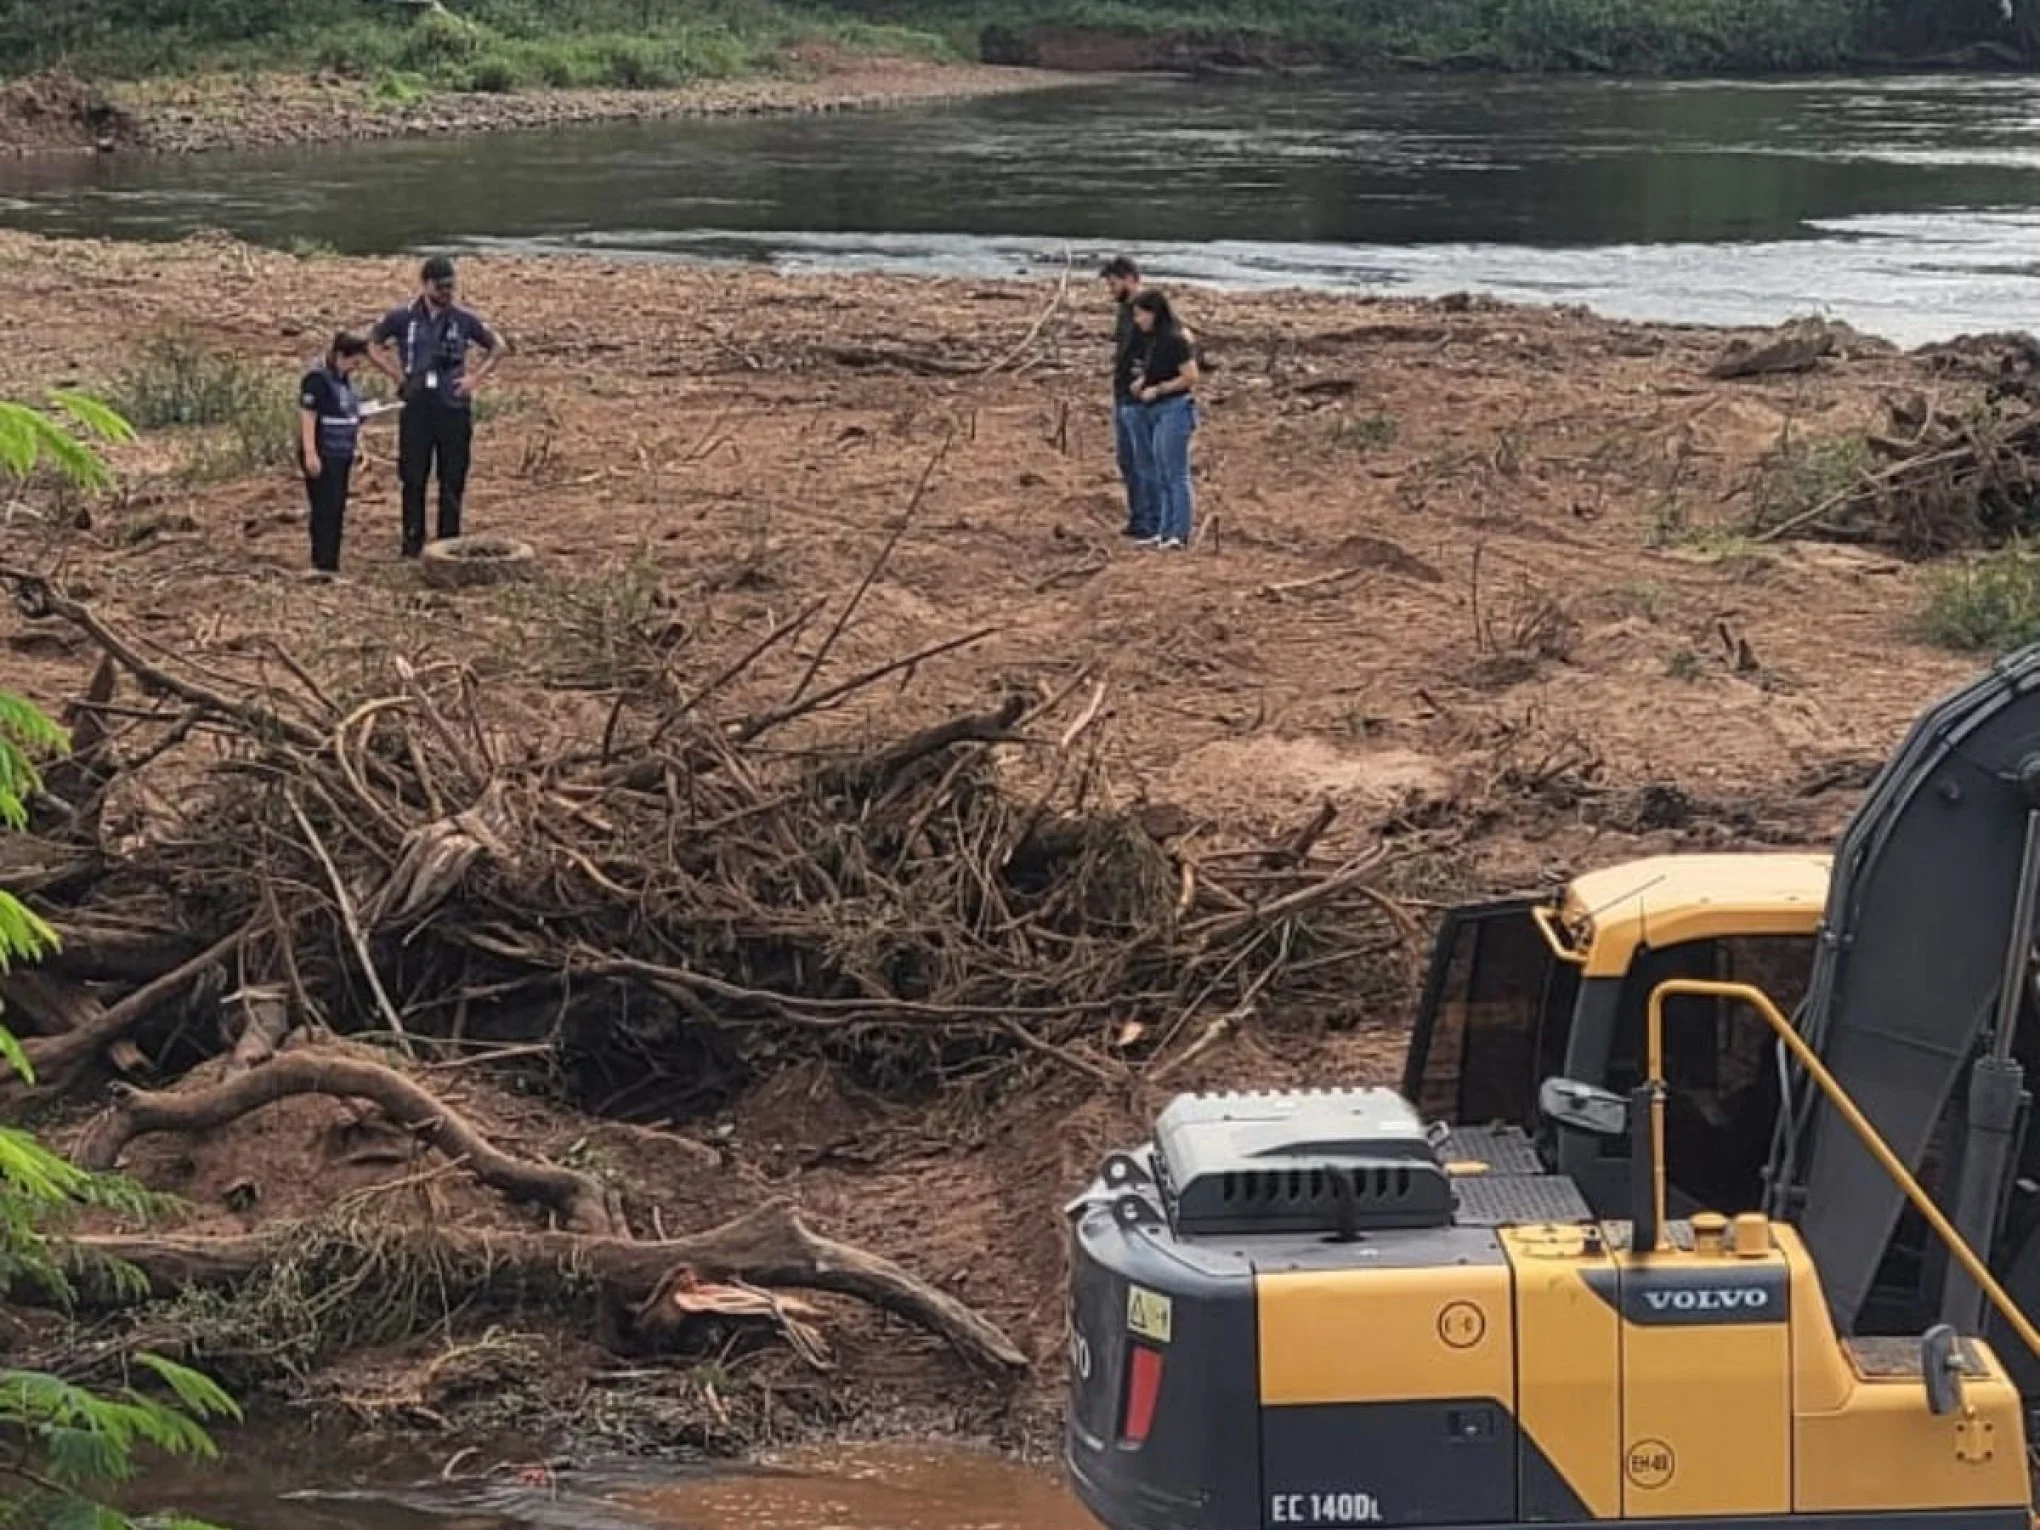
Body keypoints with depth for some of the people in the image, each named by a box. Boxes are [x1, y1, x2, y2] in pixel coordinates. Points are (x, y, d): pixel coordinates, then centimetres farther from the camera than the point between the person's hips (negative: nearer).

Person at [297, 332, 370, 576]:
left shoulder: (344, 378, 13)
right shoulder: (317, 379, -15)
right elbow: (307, 416, -19)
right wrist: (310, 453, -24)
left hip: (340, 456, 9)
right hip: (322, 457, -9)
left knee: (337, 510, 10)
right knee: (325, 510, -9)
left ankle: (329, 563, 16)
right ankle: (324, 565, -8)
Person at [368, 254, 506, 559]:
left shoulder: (464, 319, 2)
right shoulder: (403, 317, 0)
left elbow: (498, 347, 12)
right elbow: (372, 343, 12)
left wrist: (475, 378, 3)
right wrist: (396, 374, 3)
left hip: (454, 408, 0)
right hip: (416, 407, 0)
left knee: (453, 480, 3)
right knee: (413, 478, 1)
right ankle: (413, 542, 9)